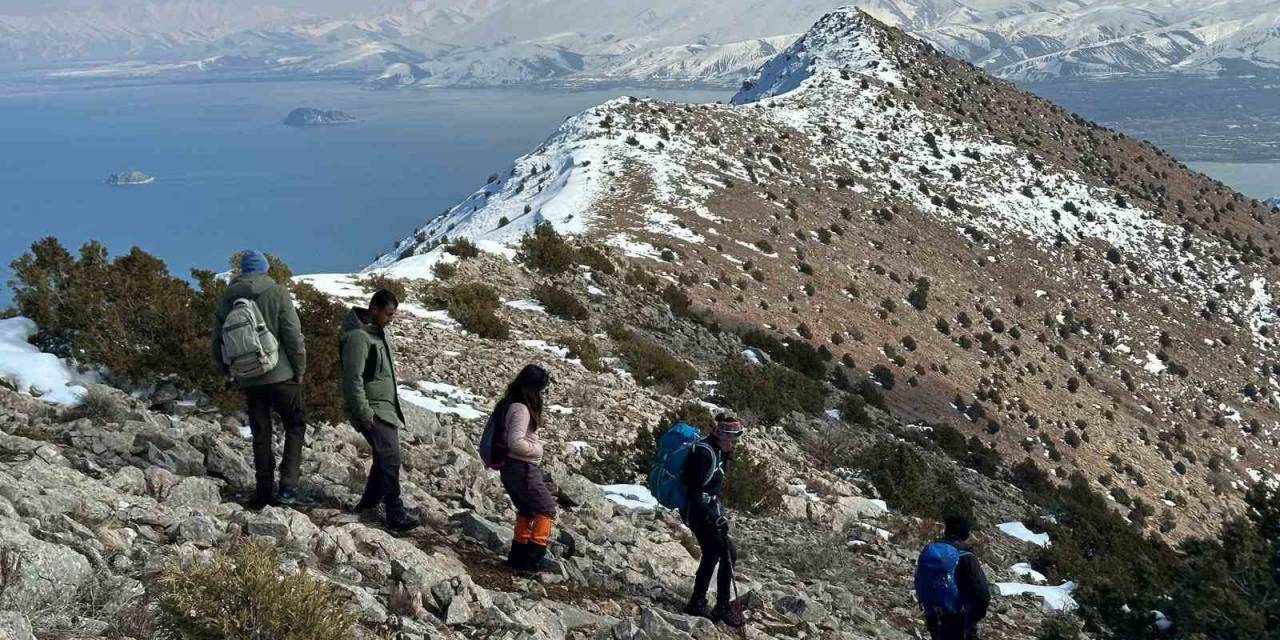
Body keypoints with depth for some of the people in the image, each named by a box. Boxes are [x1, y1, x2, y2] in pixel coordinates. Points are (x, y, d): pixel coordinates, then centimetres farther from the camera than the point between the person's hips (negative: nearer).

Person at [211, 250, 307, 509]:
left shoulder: (227, 299, 5)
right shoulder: (277, 293, -7)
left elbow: (217, 340, 9)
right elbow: (293, 335, -12)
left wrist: (227, 372, 22)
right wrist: (300, 369, -1)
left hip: (248, 380, 4)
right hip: (281, 375, -3)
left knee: (261, 435, 12)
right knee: (295, 425, 9)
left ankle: (264, 492, 12)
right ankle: (288, 485, -5)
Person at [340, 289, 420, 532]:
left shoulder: (378, 330, 10)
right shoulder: (358, 337, -21)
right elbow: (353, 379, -22)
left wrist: (394, 405, 21)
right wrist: (364, 414, -21)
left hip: (386, 407, 10)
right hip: (372, 410, -10)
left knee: (384, 456, 16)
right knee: (390, 459, -12)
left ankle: (369, 502, 31)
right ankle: (396, 515, -10)